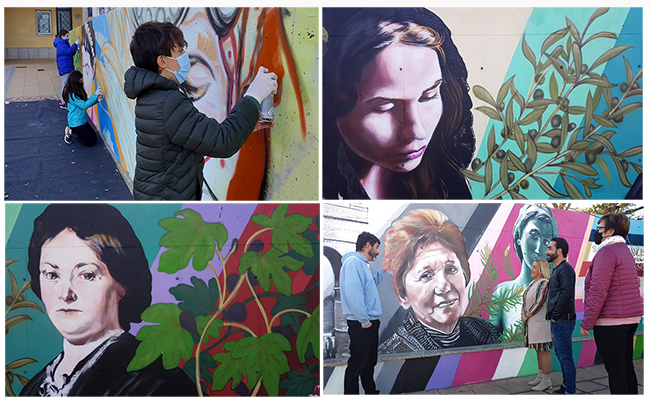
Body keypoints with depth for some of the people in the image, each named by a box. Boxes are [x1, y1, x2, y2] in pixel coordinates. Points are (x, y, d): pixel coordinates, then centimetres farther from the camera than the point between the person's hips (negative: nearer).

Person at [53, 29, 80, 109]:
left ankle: (63, 100, 27)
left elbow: (69, 54, 20)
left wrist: (74, 51, 1)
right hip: (64, 68, -10)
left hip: (68, 67, 10)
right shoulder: (60, 45, -14)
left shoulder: (65, 43, 17)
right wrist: (75, 44, -21)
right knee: (65, 84, -8)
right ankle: (63, 103, -4)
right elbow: (68, 51, -26)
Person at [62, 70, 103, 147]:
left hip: (83, 120, 9)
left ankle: (73, 131, 20)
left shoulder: (79, 91, 3)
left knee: (94, 138, 11)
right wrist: (95, 95, -27)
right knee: (90, 142, -6)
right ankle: (70, 132, 8)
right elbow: (84, 105, -26)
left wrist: (97, 99, -11)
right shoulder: (71, 95, -24)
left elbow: (87, 102, 7)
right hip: (75, 122, -9)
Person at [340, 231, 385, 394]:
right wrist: (365, 321, -22)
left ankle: (371, 392, 33)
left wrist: (382, 269, 19)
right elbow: (353, 293, -25)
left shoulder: (361, 263, 16)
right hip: (361, 325, -11)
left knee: (369, 363, 21)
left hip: (371, 322, 11)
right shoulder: (353, 261, -16)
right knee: (356, 365, -4)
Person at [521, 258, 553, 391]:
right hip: (532, 322, 10)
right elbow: (525, 301, 16)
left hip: (541, 322, -10)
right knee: (539, 350, 14)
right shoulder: (533, 283, 14)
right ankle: (540, 377, 23)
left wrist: (527, 316, -11)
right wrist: (523, 314, 0)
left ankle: (546, 381, 1)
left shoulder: (544, 283, -15)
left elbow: (539, 303, -21)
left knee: (543, 350, -5)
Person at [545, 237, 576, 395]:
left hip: (562, 321, -11)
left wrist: (555, 315, -18)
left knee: (565, 357, -5)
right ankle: (566, 386, 26)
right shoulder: (557, 269, 18)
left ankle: (570, 392, 0)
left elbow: (566, 294, -24)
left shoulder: (565, 269, -14)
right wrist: (551, 315, 15)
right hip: (557, 322, 11)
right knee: (560, 355, 17)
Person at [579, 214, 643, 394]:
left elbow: (598, 291, -20)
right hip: (631, 319, 10)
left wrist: (586, 323, -16)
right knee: (627, 366, 13)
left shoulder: (607, 252, -14)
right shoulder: (626, 251, 18)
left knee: (615, 369, -5)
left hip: (610, 321, -10)